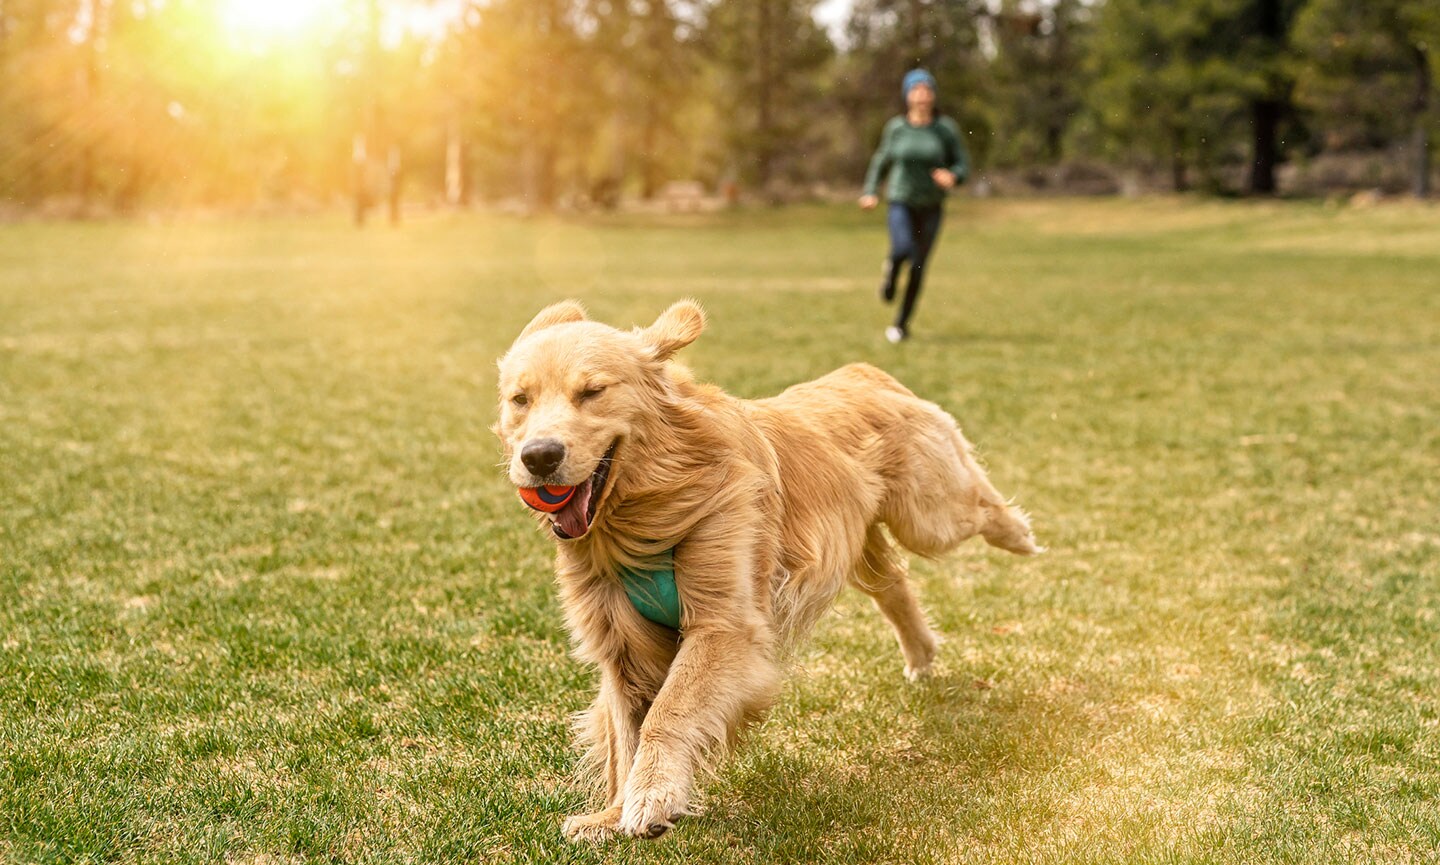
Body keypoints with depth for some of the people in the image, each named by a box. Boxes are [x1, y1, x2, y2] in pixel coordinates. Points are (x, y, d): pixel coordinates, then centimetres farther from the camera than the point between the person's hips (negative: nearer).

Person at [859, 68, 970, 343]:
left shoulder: (946, 129, -4)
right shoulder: (896, 128, -1)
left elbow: (962, 163, 1)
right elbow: (881, 160, 12)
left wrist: (953, 176, -21)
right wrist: (870, 191, 3)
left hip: (931, 206, 1)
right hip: (900, 202, -1)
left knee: (918, 266, 3)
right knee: (902, 249, -27)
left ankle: (901, 323, 19)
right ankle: (891, 271, 11)